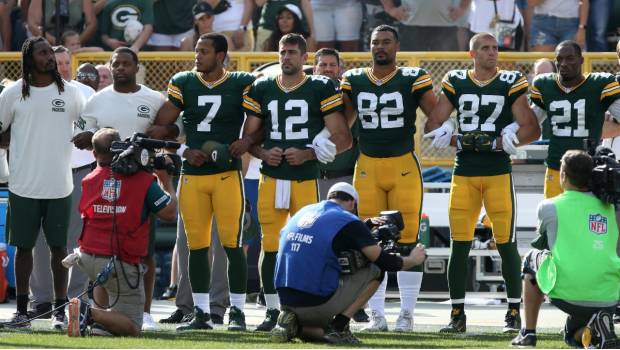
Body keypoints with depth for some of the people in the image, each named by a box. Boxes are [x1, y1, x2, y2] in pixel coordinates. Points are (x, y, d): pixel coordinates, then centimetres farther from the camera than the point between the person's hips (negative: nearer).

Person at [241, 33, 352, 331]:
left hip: (306, 179, -3)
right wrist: (263, 153, -4)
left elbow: (343, 138, -1)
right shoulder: (262, 90, 11)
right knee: (270, 246, 1)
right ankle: (272, 310, 9)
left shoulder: (320, 90, 1)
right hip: (271, 179, 3)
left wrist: (308, 154, -12)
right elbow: (247, 137, 17)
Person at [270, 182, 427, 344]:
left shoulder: (303, 211, 16)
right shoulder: (348, 222, -3)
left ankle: (292, 324, 1)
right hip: (318, 303, -7)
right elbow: (384, 262, -3)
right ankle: (339, 327, -1)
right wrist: (414, 259, 16)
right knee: (376, 271, 9)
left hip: (287, 301, 7)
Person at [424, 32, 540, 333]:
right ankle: (457, 314, 8)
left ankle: (514, 312, 8)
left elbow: (531, 128, -4)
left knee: (506, 243, -2)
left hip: (499, 172, -2)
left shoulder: (510, 84, 1)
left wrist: (497, 143, -13)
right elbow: (433, 125, 7)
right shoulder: (456, 83, 7)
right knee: (459, 245, 1)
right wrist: (460, 142, -7)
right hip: (464, 173, 2)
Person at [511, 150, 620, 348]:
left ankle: (528, 333, 28)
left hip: (567, 294, -3)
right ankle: (595, 331, -4)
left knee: (532, 260, 30)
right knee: (573, 336, 33)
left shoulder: (549, 207, 3)